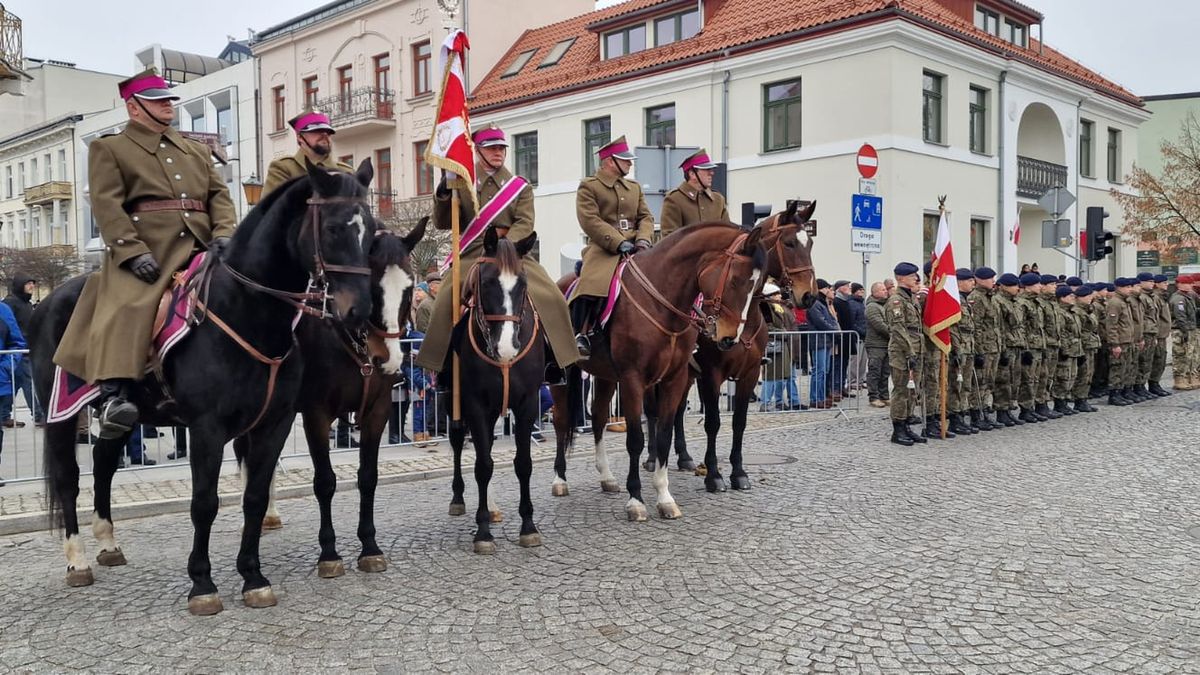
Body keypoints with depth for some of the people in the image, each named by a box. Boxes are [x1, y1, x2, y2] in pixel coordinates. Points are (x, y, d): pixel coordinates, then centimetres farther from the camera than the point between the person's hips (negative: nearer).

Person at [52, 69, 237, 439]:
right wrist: (133, 252, -17)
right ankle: (113, 397, -35)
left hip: (200, 246, 5)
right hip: (146, 250, -5)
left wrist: (224, 233, -5)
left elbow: (219, 194, 18)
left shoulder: (197, 151, 29)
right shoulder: (109, 148, 13)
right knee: (125, 308, -26)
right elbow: (106, 204, -1)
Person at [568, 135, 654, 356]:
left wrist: (642, 240, -7)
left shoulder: (635, 187, 24)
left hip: (634, 250, 6)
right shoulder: (588, 187, 3)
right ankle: (581, 334, -19)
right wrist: (619, 243, -17)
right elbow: (590, 221, -9)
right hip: (603, 249, -5)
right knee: (592, 285, -30)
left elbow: (646, 217, 16)